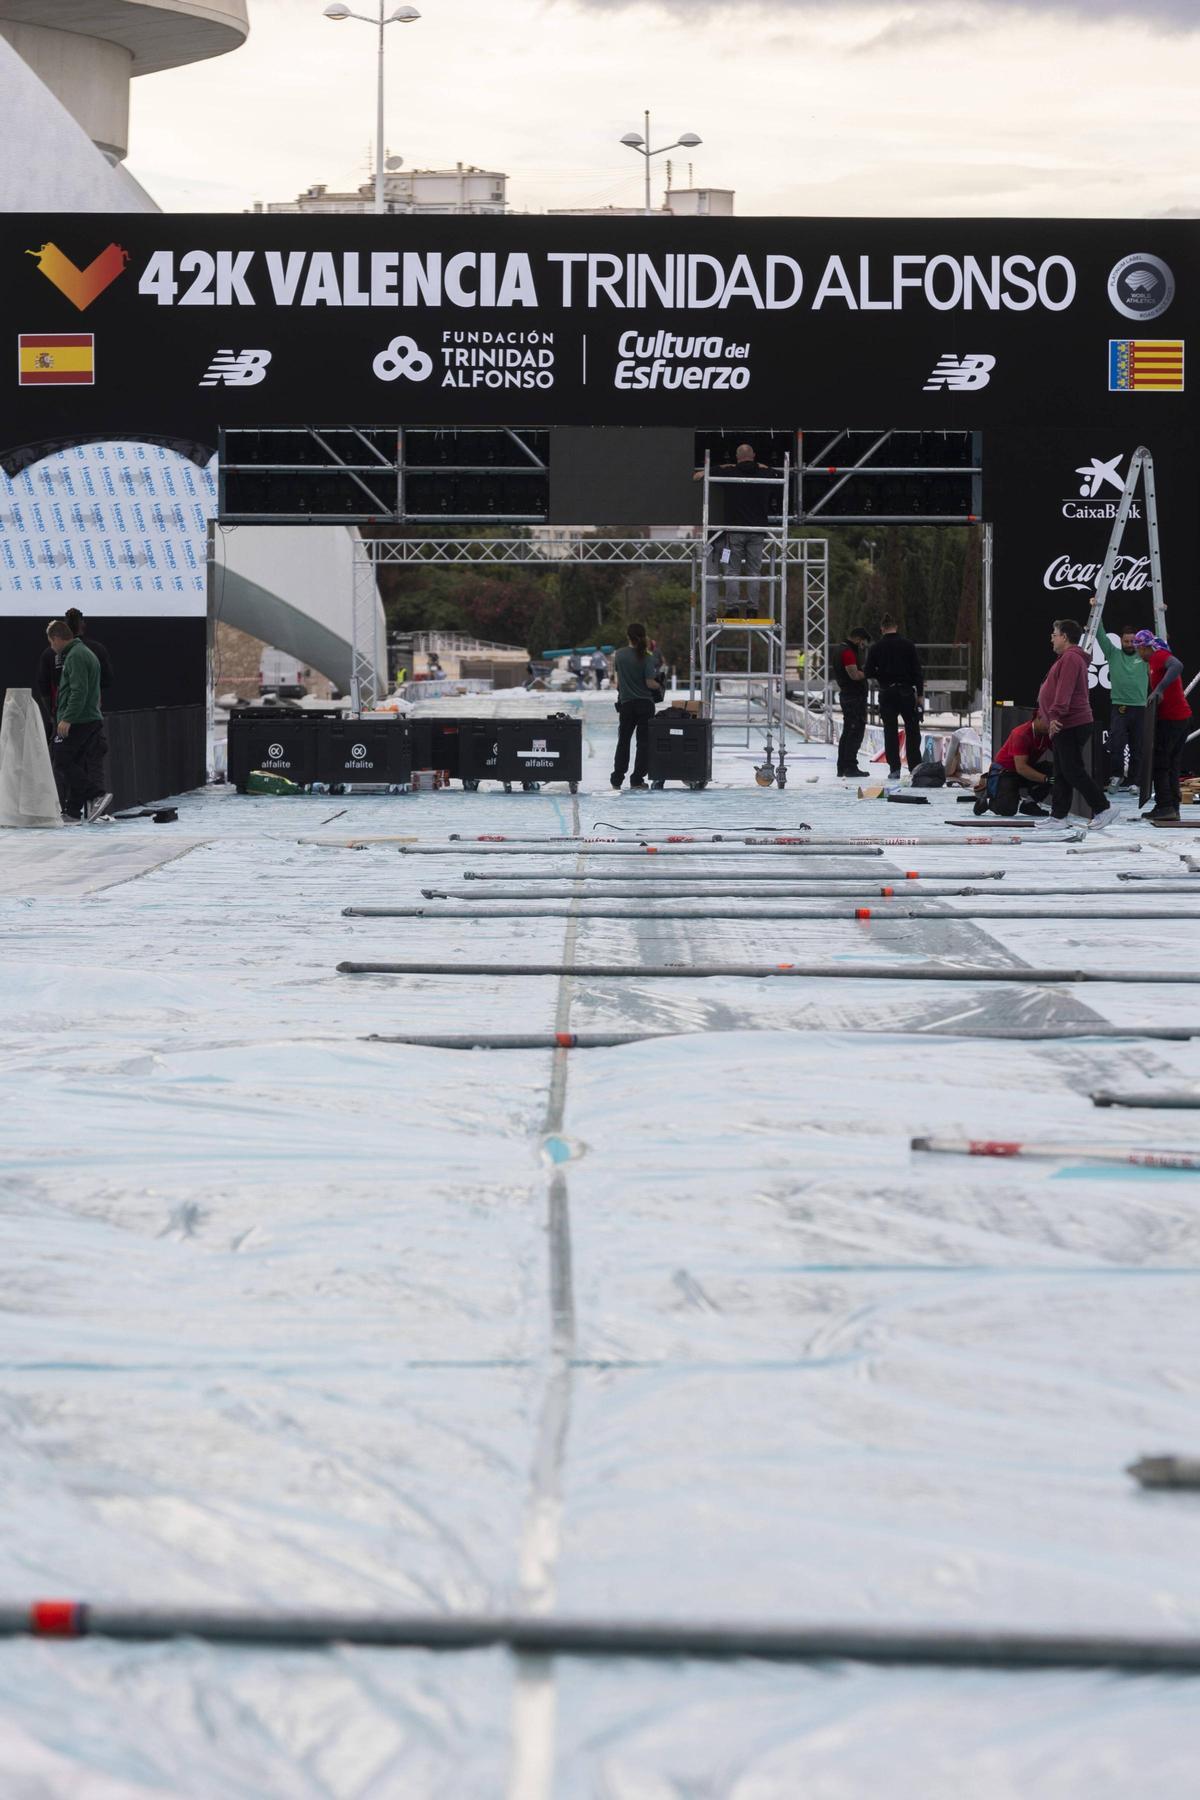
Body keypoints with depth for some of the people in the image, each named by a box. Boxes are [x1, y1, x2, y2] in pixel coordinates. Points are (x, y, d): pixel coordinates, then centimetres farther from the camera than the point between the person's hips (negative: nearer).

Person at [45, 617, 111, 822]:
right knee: (75, 765, 11)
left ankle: (97, 796, -15)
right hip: (93, 719, 10)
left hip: (76, 721, -10)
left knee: (62, 764, -8)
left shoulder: (75, 656, -13)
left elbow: (79, 690, -23)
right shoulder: (86, 653, 20)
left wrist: (67, 719, -25)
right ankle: (73, 811, 10)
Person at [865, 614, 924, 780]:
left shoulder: (875, 648, -2)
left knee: (890, 732, 5)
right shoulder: (908, 645, -3)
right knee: (912, 731, 8)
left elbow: (870, 673, -1)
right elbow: (917, 671, -4)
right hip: (907, 692, -1)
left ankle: (894, 768, 1)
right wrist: (920, 693, 0)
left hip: (887, 694, 1)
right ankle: (915, 767, 5)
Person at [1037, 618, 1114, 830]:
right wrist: (1052, 717, 26)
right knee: (1061, 773, 12)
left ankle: (1103, 810, -9)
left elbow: (1064, 691, -26)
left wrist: (1055, 715, -31)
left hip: (1071, 725, -11)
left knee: (1073, 772, -11)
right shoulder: (1068, 658, 20)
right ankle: (1059, 816, 16)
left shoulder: (1071, 658, -14)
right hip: (1065, 726, 11)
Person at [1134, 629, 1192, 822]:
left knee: (1159, 763, -5)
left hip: (1169, 719, -10)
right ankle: (1173, 808, 12)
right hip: (1182, 717, 10)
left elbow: (1177, 666, -31)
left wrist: (1159, 689, -38)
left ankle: (1165, 807, -9)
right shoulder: (1158, 659, 20)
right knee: (1172, 765, 12)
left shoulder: (1160, 656, -10)